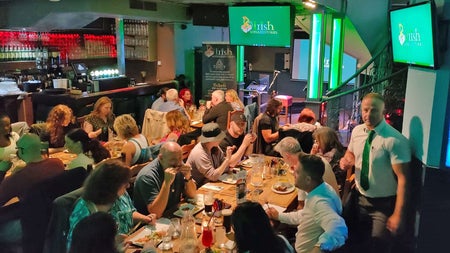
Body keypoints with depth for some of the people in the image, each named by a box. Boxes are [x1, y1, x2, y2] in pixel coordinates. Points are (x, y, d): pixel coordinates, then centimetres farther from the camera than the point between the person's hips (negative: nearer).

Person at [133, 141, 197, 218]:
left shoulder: (178, 167, -2)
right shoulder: (147, 176, -22)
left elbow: (192, 195, 4)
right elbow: (155, 214, -28)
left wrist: (188, 178, -15)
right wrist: (167, 183, -33)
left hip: (173, 215, 7)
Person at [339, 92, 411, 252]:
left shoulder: (395, 140, -24)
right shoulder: (357, 131, -4)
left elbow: (403, 178, -24)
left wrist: (398, 214, -27)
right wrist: (346, 160, -9)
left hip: (384, 204, -6)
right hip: (360, 199, 6)